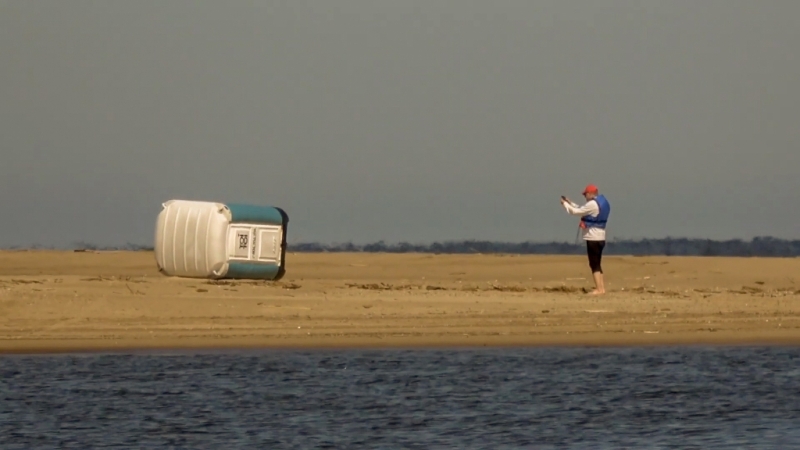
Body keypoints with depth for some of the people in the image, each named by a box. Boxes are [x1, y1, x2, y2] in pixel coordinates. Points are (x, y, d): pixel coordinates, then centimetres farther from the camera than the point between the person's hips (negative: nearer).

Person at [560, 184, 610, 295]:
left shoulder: (592, 204, -16)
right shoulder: (602, 203, 15)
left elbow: (576, 212, -12)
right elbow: (581, 210, 24)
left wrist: (565, 204, 4)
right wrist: (570, 203, 22)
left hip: (593, 237, -10)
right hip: (600, 237, 10)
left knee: (594, 265, -8)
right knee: (597, 265, 13)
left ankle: (599, 289, -11)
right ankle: (602, 288, 13)